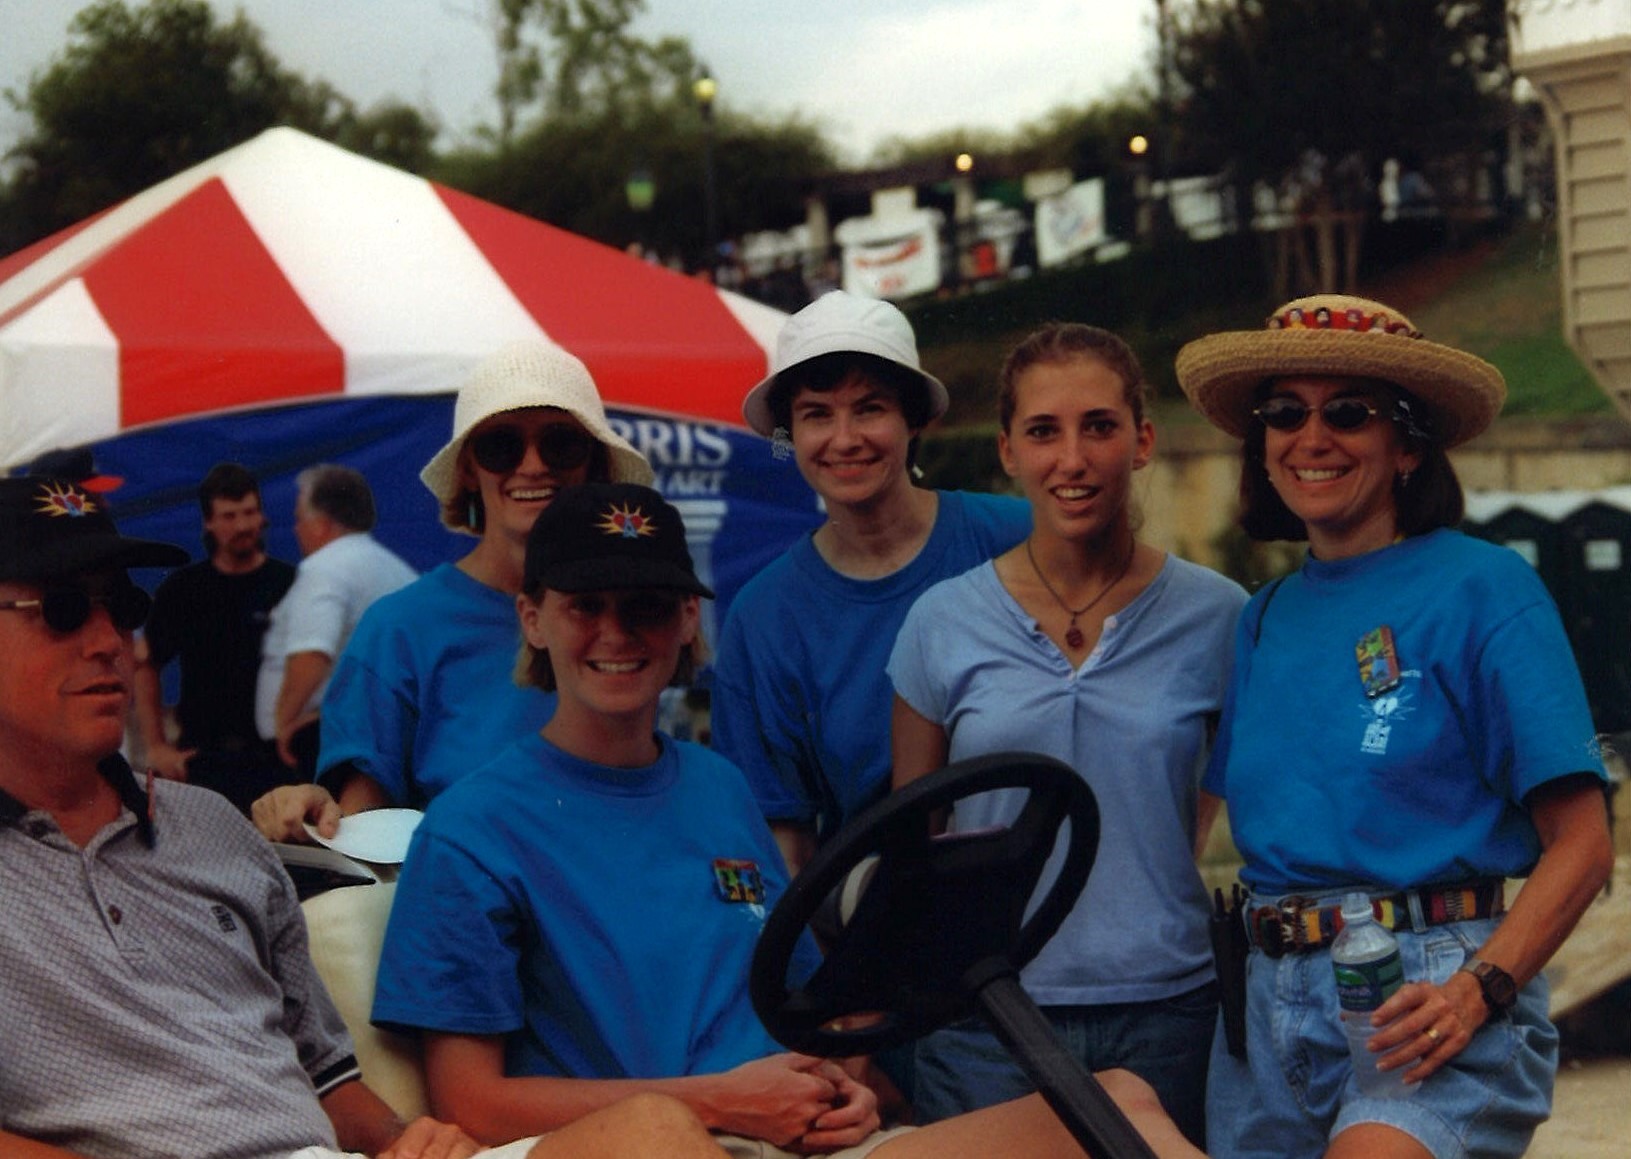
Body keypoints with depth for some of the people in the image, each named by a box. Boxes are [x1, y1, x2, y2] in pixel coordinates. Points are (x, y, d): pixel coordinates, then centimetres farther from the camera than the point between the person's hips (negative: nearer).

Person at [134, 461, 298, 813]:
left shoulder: (290, 585, 2)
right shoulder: (183, 589, 9)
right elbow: (144, 664, 15)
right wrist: (155, 747, 7)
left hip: (274, 758, -2)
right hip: (201, 756, 2)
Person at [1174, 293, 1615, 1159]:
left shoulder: (1482, 588, -3)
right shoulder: (1262, 620, 14)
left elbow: (1580, 844, -6)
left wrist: (1481, 988, -19)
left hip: (1432, 994, -6)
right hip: (1269, 997, 6)